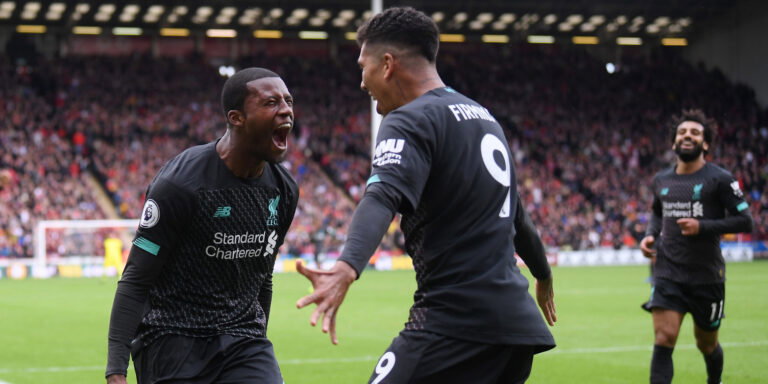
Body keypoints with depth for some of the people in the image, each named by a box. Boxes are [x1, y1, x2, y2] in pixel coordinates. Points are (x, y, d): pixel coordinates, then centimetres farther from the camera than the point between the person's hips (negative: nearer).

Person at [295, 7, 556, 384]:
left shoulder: (410, 121, -8)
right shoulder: (484, 117, 19)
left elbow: (384, 197, -29)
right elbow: (516, 215, 32)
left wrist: (347, 267, -46)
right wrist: (543, 276, 48)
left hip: (455, 322, -9)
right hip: (517, 322, 9)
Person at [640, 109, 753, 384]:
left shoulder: (720, 179, -6)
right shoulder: (661, 181, 8)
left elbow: (744, 221, -8)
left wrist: (703, 226, -19)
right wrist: (650, 235, 6)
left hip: (707, 276, -2)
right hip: (668, 274, 2)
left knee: (707, 344, 14)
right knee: (664, 339, -14)